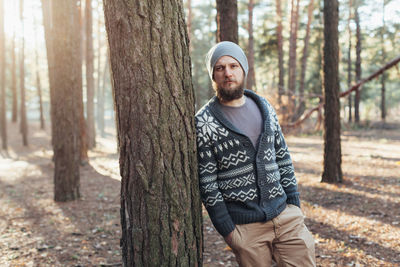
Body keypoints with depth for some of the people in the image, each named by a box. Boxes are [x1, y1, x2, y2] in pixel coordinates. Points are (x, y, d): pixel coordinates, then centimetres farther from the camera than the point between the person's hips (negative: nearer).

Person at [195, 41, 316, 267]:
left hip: (285, 216, 4)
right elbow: (207, 182, -8)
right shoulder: (203, 123, -7)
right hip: (246, 226, -4)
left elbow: (283, 158, 13)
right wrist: (227, 230, -9)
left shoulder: (264, 107, 9)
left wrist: (295, 205, 9)